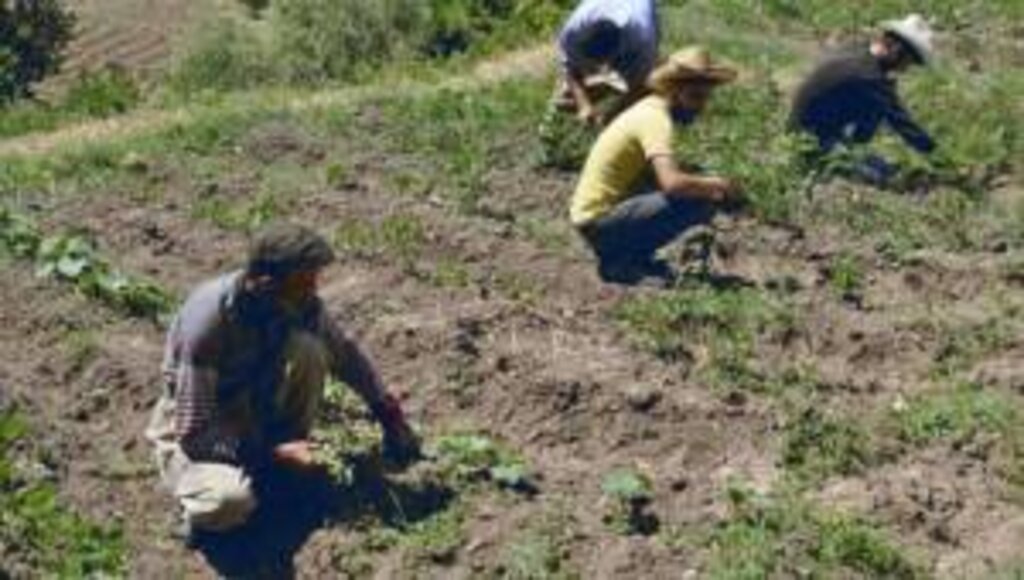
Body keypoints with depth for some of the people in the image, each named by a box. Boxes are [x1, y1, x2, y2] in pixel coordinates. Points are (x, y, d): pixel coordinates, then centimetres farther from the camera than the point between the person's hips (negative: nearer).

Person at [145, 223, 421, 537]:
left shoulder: (298, 300, -16)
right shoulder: (207, 323, -34)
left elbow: (343, 352, 3)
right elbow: (193, 434, -29)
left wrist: (389, 413, 4)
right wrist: (272, 454, -32)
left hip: (252, 409, 6)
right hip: (191, 431, -6)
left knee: (307, 350, -23)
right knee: (231, 501, -39)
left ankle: (284, 470, -3)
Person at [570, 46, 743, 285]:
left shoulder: (653, 108, 10)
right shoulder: (655, 118, -18)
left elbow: (667, 174, 17)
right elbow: (672, 183, -33)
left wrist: (709, 186, 2)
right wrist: (716, 184, -16)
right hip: (599, 223, -10)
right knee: (697, 201, -21)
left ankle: (618, 257, 11)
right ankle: (621, 262, -9)